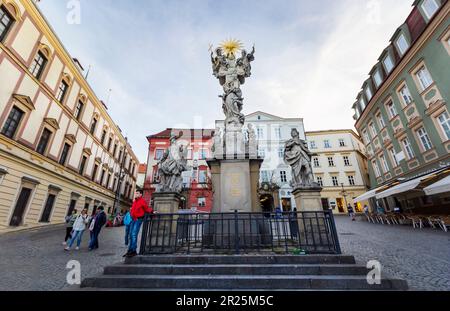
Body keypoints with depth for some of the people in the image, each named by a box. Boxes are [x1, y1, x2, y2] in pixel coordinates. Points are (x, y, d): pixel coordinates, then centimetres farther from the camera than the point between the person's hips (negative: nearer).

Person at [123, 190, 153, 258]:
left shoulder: (142, 201, -7)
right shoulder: (135, 201, 14)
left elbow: (146, 208, -4)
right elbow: (133, 210, 20)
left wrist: (151, 211, -18)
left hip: (138, 219, -8)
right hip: (133, 219, 8)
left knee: (134, 235, -11)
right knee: (131, 235, 12)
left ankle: (133, 251, -5)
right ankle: (130, 250, 22)